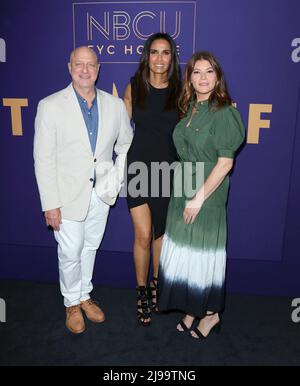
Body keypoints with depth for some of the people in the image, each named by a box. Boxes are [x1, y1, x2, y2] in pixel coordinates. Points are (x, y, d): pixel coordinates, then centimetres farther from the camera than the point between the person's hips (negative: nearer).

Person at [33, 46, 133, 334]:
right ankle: (72, 303, 33)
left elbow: (125, 144, 11)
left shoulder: (115, 105, 0)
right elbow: (43, 159, -11)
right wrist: (50, 204, -13)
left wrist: (116, 178, -2)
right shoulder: (50, 106, -10)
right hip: (68, 195, -3)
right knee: (70, 253, 8)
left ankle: (84, 295, 40)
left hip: (101, 193, 3)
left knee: (90, 247, 18)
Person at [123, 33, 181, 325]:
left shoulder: (179, 90, 1)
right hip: (138, 167, -1)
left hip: (168, 168, 1)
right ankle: (141, 292, 18)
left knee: (161, 231, 13)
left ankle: (156, 283, 34)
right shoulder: (134, 87, 2)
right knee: (143, 235, -3)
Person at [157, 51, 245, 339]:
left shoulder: (223, 113, -13)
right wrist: (185, 195, 7)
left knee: (203, 253, 5)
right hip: (181, 191, 7)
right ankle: (192, 308, 32)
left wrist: (199, 198, -17)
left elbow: (225, 163, -16)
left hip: (207, 194, -7)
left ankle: (211, 313, 28)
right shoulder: (189, 108, 8)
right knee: (183, 251, 13)